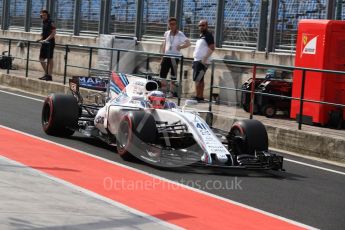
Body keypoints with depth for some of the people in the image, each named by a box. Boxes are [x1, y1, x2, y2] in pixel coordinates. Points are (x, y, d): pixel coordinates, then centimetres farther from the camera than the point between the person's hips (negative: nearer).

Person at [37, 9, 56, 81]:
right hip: (44, 43, 9)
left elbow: (54, 32, -18)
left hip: (50, 43, -9)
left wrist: (46, 39, -24)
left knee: (49, 59, -3)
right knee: (41, 59, 9)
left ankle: (49, 75, 1)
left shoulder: (50, 22, -11)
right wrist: (41, 39, 11)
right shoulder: (43, 22, 14)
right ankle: (46, 74, 19)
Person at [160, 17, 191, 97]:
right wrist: (162, 57, 15)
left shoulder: (180, 34, -7)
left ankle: (171, 92, 7)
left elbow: (188, 43, -18)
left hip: (175, 57, -5)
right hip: (166, 57, 5)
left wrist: (180, 47, -33)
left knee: (173, 75, 1)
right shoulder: (166, 33, 10)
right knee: (162, 74, 3)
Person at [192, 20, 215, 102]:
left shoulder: (208, 35, -10)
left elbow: (212, 48, -18)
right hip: (197, 60, 10)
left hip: (202, 61, -10)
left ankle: (198, 97, -14)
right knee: (200, 80, 11)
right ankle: (201, 97, 15)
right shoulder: (201, 36, 18)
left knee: (197, 80, -13)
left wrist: (204, 59, -21)